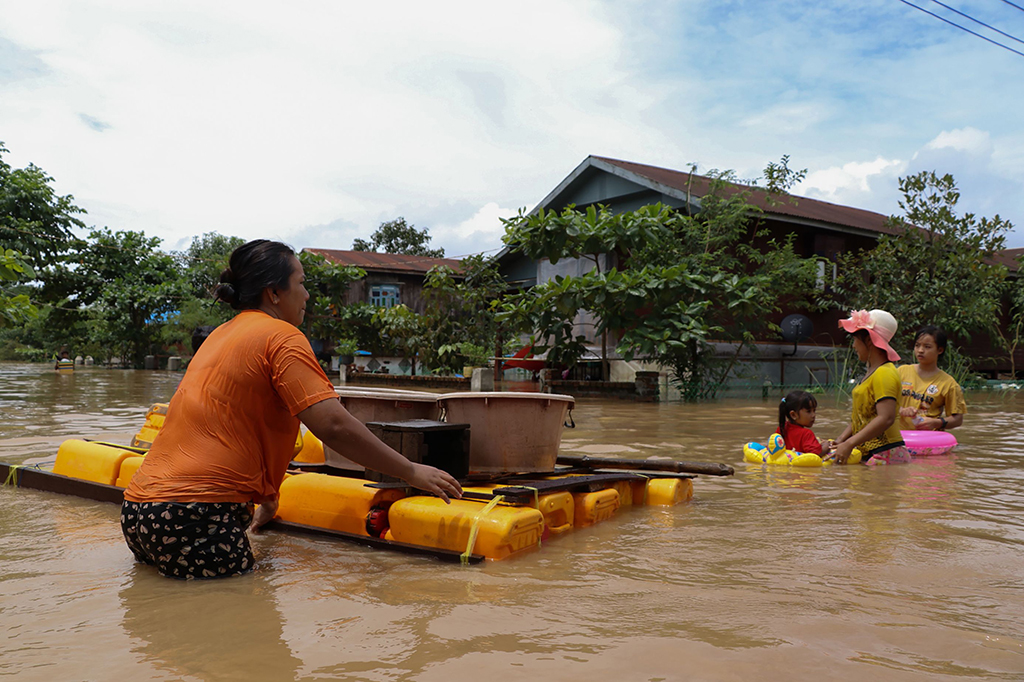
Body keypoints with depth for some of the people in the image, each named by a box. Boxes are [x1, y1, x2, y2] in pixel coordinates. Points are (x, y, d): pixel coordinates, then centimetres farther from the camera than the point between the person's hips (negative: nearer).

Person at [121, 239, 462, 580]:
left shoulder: (220, 335, 20)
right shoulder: (282, 337, -7)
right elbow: (333, 425, -17)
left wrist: (266, 496, 35)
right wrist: (412, 472, -9)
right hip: (194, 517, -9)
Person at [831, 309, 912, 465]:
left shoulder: (884, 374, -11)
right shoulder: (872, 372, 20)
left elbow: (886, 418, -23)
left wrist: (849, 444, -24)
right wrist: (840, 440, 6)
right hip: (868, 454, 9)